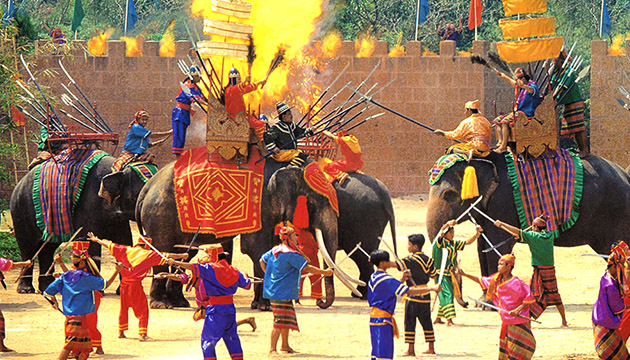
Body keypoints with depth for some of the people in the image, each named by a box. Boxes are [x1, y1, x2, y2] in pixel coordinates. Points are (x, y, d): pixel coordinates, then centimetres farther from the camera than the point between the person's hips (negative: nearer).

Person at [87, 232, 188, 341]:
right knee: (142, 310, 1)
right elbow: (165, 256, -4)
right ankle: (142, 334, -8)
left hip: (124, 283, 5)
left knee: (124, 308, 20)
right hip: (135, 283, -5)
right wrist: (182, 256, 5)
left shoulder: (126, 250, 6)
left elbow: (110, 245, 13)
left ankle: (121, 332, 30)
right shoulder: (148, 254, -5)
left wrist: (96, 240, 26)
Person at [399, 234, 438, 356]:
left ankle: (411, 349, -3)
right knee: (426, 320, 15)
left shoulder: (412, 260, -14)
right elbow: (434, 275, 15)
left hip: (414, 294, -7)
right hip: (425, 295, 7)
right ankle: (431, 347, 19)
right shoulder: (428, 259, 7)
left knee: (410, 321, -1)